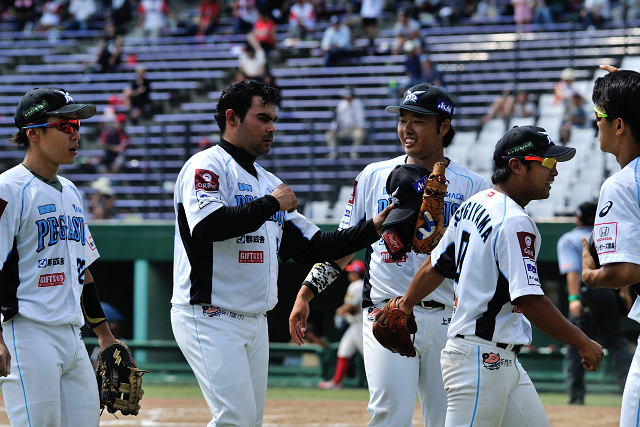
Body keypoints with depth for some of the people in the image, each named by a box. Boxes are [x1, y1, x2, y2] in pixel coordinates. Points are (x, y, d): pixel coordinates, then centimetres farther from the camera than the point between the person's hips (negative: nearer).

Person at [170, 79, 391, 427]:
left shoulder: (267, 182, 19)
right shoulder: (206, 166, -7)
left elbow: (310, 245, 17)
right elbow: (206, 226, -26)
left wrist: (371, 229, 4)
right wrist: (272, 203, -16)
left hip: (255, 321, 9)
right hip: (210, 317, -9)